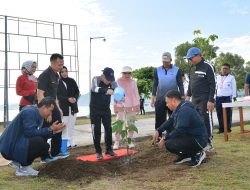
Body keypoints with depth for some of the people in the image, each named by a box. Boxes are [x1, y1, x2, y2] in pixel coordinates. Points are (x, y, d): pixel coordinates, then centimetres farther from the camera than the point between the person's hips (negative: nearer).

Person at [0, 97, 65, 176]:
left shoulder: (38, 114, 10)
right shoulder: (29, 112, -18)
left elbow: (39, 134, 11)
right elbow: (30, 132, -26)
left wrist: (53, 131, 1)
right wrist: (50, 129, -21)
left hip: (18, 143, 10)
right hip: (10, 147, -10)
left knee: (45, 147, 13)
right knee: (39, 142, -27)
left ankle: (18, 162, 13)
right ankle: (24, 168, -8)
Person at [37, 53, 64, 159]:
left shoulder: (56, 75, 10)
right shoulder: (45, 75, -17)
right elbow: (40, 95, -22)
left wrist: (58, 108, 17)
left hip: (53, 108, 9)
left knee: (58, 131, 15)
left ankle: (55, 153, 28)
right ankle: (44, 157, 13)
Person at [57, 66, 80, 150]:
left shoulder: (72, 81, 4)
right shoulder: (58, 82, -8)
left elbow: (77, 91, 7)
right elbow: (57, 95, -11)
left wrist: (75, 98, -12)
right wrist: (68, 99, -20)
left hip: (73, 106, 4)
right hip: (63, 107, -4)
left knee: (71, 125, 10)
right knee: (64, 125, -4)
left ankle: (71, 142, 18)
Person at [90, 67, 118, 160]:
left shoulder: (112, 82, -8)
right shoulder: (96, 79, -19)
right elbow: (94, 88, -38)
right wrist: (106, 90, -55)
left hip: (106, 110, 3)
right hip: (95, 110, -3)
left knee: (108, 129, 6)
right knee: (96, 130, -2)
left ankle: (109, 149, 20)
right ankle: (98, 151, 9)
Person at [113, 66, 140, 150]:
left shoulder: (133, 82, 4)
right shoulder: (118, 82, -1)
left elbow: (136, 94, 9)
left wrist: (137, 105, 5)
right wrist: (115, 106, 1)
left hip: (131, 106, 2)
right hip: (120, 106, -2)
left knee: (131, 124, 7)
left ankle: (130, 141, 17)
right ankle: (116, 142, 1)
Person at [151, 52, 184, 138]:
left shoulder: (177, 70, 0)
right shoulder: (157, 70, 6)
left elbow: (180, 85, 1)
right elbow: (155, 85, 9)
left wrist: (182, 98, -4)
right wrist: (153, 98, 4)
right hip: (160, 99, 1)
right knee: (159, 120, 2)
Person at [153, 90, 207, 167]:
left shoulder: (184, 110, -24)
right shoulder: (178, 109, 8)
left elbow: (179, 130, -28)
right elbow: (169, 122, 18)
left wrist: (165, 139, -16)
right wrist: (158, 131, 5)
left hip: (198, 140, -10)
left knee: (169, 144, -25)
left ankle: (197, 154, -7)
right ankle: (185, 155, 18)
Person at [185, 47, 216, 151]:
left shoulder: (207, 66, -9)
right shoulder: (192, 68, 13)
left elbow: (212, 84, -11)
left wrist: (211, 100, -16)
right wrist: (188, 95, 14)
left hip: (205, 99, -7)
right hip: (194, 99, 7)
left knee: (206, 120, -6)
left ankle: (208, 143, 1)